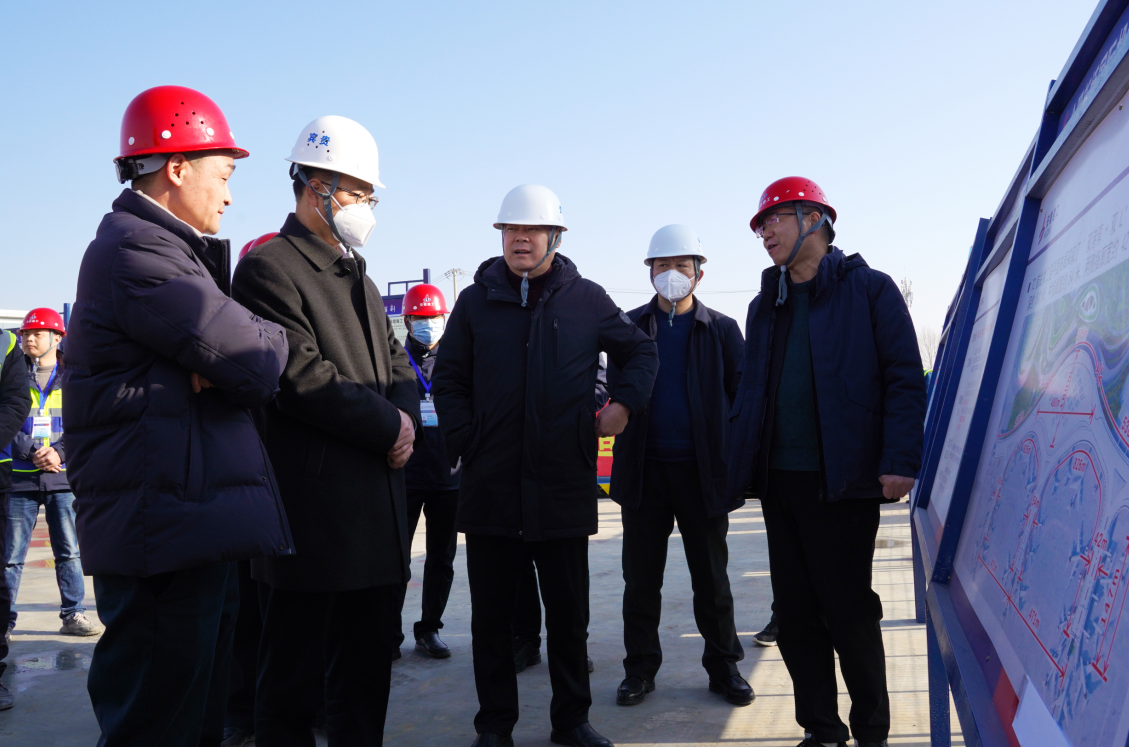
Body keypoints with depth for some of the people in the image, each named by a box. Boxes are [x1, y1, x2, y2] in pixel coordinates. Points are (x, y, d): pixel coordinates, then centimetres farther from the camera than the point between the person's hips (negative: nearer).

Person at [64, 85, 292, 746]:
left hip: (193, 526, 10)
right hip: (164, 527, -10)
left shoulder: (163, 248, 21)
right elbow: (260, 370, -18)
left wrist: (229, 354, -7)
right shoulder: (135, 251, -13)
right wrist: (271, 337, 5)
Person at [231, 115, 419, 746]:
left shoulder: (358, 279, 21)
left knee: (368, 664, 17)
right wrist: (388, 426, -10)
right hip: (312, 508, -9)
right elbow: (302, 378, -17)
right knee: (294, 672, 3)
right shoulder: (269, 268, -8)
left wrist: (405, 416, -3)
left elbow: (397, 365, 19)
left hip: (377, 503, 9)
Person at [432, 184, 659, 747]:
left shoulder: (586, 299, 5)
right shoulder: (476, 300, 6)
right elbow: (448, 379, 9)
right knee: (491, 616, 9)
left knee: (568, 614, 10)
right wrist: (464, 441, -3)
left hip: (563, 484, 0)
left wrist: (626, 403, 1)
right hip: (490, 485, 1)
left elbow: (641, 351, 16)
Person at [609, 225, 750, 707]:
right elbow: (615, 396, 9)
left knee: (711, 577, 9)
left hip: (703, 469, -1)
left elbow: (741, 399, 4)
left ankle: (723, 666, 23)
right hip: (644, 469, 1)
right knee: (641, 577, 8)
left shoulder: (722, 330, 4)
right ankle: (640, 667, 21)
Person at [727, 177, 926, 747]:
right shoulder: (765, 306, 17)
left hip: (842, 480, -6)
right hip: (779, 481, 6)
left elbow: (904, 379, -5)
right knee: (794, 614, 10)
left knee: (849, 612, 2)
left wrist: (899, 461, -15)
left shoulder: (870, 290, 0)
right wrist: (740, 467, 8)